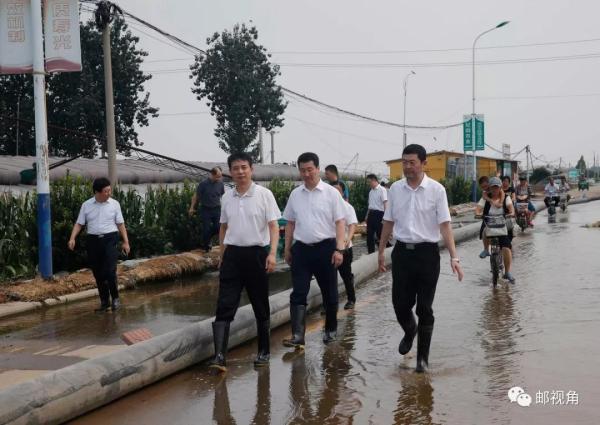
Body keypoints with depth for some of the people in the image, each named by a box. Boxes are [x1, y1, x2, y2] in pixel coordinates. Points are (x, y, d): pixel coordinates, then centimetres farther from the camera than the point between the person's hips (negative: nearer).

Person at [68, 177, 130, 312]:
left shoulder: (114, 204, 2)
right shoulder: (86, 205, 4)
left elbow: (120, 224, 4)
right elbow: (79, 224, 5)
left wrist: (125, 241, -1)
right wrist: (72, 238, -10)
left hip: (110, 239, -2)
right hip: (93, 240, 2)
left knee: (110, 271, -13)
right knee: (98, 274, 7)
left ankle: (115, 298, 6)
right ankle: (104, 301, 19)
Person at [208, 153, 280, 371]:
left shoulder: (264, 194, -5)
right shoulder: (227, 197, 8)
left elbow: (273, 226, -8)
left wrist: (272, 253, -20)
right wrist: (222, 255, 18)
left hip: (257, 253, -3)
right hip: (232, 254, 3)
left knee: (261, 307, 9)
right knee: (225, 306, -7)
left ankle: (264, 352, 23)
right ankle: (219, 356, -11)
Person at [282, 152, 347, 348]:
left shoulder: (331, 192, -4)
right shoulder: (295, 194, 7)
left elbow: (340, 222, -6)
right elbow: (290, 223, 14)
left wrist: (339, 249, -13)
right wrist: (287, 249, 12)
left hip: (325, 248, -2)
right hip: (301, 248, 3)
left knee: (329, 293, 10)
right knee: (298, 293, -6)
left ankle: (330, 330, 28)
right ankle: (297, 336, -9)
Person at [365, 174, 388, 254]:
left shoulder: (382, 190, -10)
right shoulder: (371, 191, 14)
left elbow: (385, 203, -16)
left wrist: (385, 216, -23)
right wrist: (367, 215, 18)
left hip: (378, 214, -8)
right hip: (371, 214, 8)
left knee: (380, 234, -2)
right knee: (369, 234, 9)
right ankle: (371, 252, 17)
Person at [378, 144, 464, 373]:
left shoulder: (436, 189, -7)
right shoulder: (395, 189, 4)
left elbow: (445, 225, -8)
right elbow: (388, 222, 12)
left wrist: (454, 257, -15)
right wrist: (381, 251, 14)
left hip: (427, 253, -3)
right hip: (402, 251, 3)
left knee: (424, 308, 3)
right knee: (400, 303, 5)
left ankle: (423, 356, 17)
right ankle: (410, 332, 39)